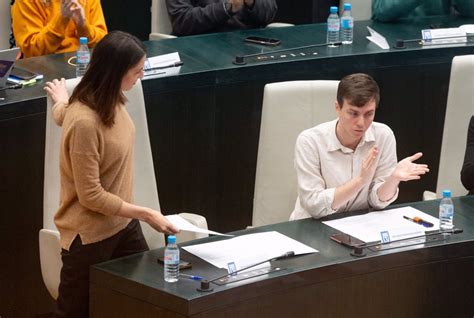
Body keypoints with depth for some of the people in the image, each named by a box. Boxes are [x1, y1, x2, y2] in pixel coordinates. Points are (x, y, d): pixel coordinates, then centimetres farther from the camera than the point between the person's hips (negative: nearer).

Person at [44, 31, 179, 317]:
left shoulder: (109, 99, -2)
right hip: (90, 235, -8)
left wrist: (63, 100, 45)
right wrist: (146, 214, -18)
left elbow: (62, 115, 21)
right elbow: (91, 196, -23)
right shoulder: (84, 122, -28)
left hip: (123, 224, 8)